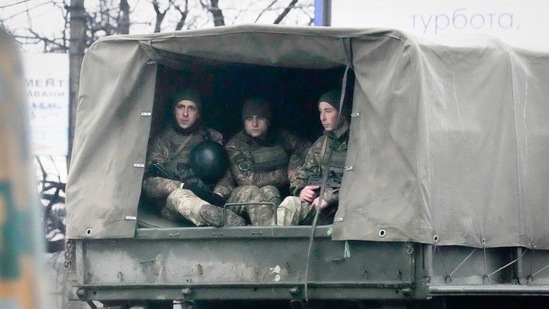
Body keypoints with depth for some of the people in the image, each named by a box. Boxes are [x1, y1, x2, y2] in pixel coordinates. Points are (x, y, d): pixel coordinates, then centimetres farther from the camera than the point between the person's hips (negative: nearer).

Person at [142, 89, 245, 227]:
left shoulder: (213, 137, 17)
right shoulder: (160, 142, 13)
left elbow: (228, 174, 5)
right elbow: (149, 184, 0)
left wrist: (218, 195, -18)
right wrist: (184, 187, -17)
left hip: (208, 202, 3)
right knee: (179, 196, -38)